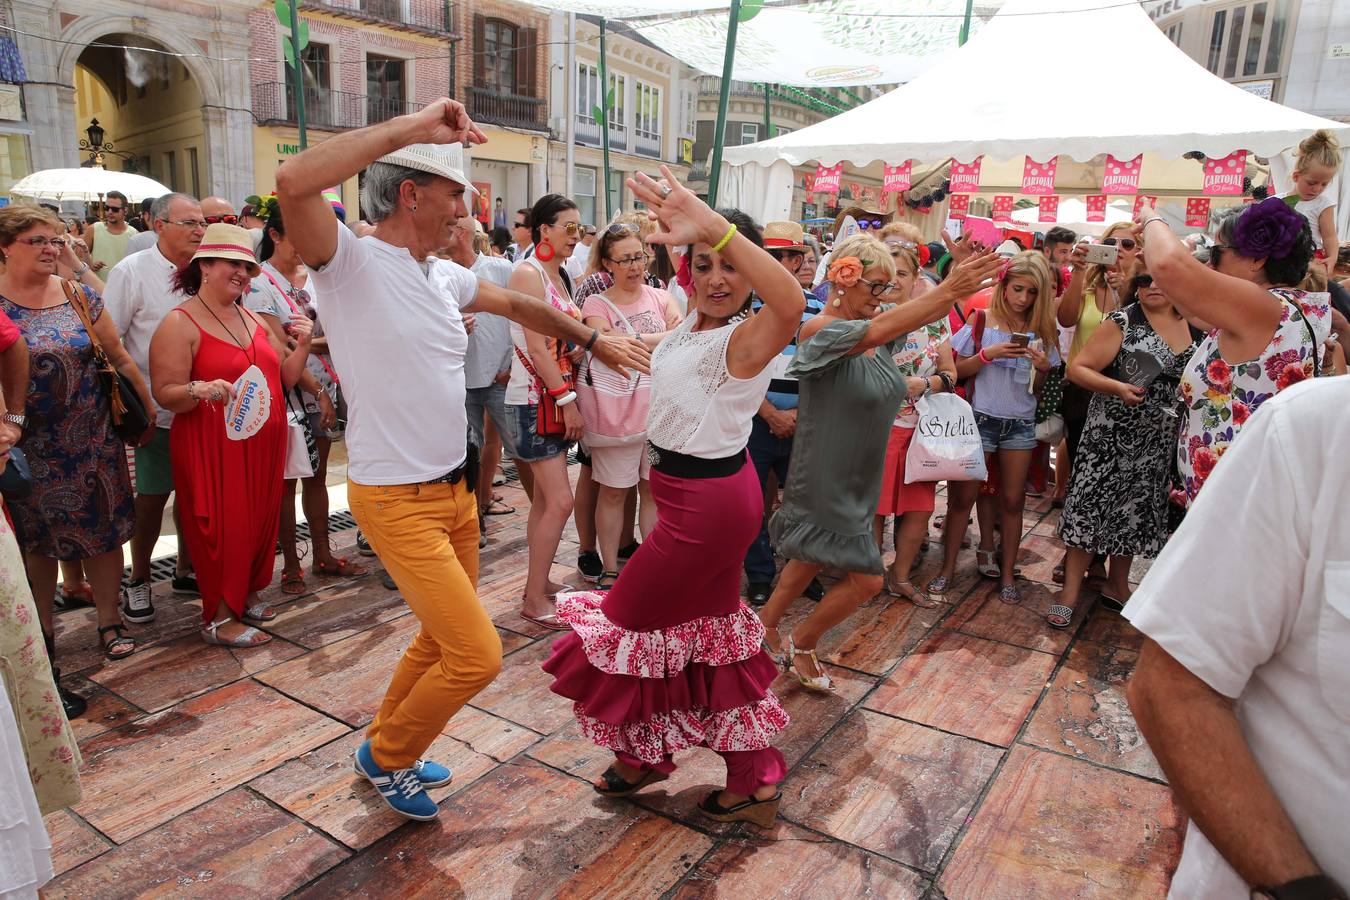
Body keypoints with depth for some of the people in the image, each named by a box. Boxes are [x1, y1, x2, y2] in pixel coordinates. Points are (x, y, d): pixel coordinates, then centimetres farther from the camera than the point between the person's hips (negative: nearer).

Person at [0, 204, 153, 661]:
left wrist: (147, 406, 8)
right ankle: (42, 627, 28)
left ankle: (109, 621, 19)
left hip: (93, 439, 1)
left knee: (104, 530, 5)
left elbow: (118, 357, 7)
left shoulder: (79, 296, 2)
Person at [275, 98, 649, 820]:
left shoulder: (444, 275, 9)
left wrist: (594, 340, 33)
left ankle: (387, 747, 45)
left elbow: (519, 305, 26)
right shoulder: (350, 260, -14)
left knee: (442, 640, 21)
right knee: (476, 656, -8)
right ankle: (386, 755, 21)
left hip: (456, 488, 9)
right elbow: (293, 182, -34)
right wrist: (413, 126, -30)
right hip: (397, 501, -8)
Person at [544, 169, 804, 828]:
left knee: (628, 622, 8)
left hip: (706, 505, -10)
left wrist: (715, 225, -53)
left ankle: (640, 756, 35)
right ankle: (755, 782, 35)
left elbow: (790, 303, -49)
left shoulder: (743, 340, -24)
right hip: (713, 495, 10)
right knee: (713, 628, 20)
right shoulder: (694, 324, 3)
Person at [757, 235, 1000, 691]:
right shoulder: (820, 330, -21)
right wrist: (950, 290, -45)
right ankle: (800, 646, 20)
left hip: (857, 479, 8)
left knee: (813, 559, 22)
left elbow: (927, 311, -10)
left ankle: (765, 625, 42)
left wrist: (961, 286, -31)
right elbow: (877, 332, -38)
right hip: (827, 480, -8)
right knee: (866, 578, -2)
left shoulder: (879, 327, 3)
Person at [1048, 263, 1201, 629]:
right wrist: (1117, 388, -24)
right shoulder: (1122, 322, -7)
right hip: (1111, 436, -5)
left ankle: (1116, 586, 32)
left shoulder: (1195, 327, 7)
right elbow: (1078, 368, -10)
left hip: (1159, 443, 5)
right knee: (1090, 507, -4)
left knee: (1135, 511, 15)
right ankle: (1070, 593, 6)